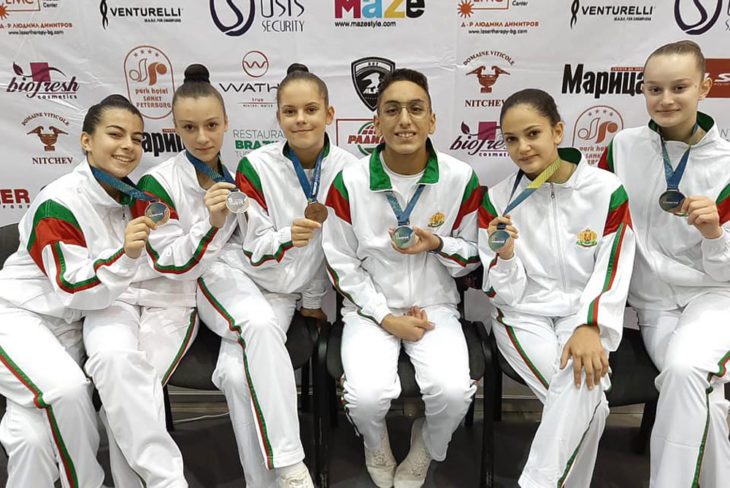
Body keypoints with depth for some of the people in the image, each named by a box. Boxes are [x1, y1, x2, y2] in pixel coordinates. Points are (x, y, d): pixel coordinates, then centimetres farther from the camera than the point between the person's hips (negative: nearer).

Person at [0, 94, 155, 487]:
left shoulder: (131, 198, 1)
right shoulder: (58, 204, -20)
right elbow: (76, 290, -22)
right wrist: (125, 255, -37)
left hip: (70, 325, 6)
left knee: (36, 434, -14)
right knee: (66, 387, -30)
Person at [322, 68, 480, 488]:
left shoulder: (461, 179, -7)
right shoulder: (351, 181, -8)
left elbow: (474, 254, 5)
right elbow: (341, 264, -1)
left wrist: (437, 245, -18)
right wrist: (385, 317, -9)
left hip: (435, 307, 1)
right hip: (371, 308, 0)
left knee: (454, 392, -24)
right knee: (368, 395, -25)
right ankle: (378, 451, 16)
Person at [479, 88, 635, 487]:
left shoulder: (607, 190, -4)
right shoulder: (498, 200, -3)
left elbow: (612, 272, -4)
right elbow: (505, 294, -2)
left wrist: (589, 328, -20)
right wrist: (505, 255, -23)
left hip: (585, 314, 1)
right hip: (523, 316, 0)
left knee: (581, 385, -30)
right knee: (588, 404, -24)